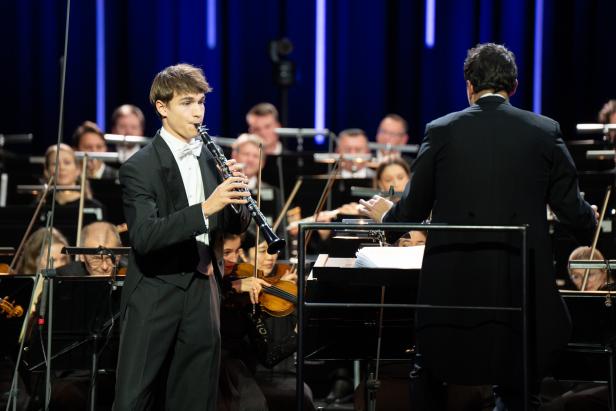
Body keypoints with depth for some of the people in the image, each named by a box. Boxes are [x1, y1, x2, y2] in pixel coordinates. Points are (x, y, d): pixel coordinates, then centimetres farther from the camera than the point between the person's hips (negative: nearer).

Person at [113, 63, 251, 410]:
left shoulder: (210, 158, 9)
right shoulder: (139, 168, -10)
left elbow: (236, 226, 12)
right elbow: (143, 237, -23)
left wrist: (238, 195, -11)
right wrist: (205, 208, -33)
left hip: (203, 295, 5)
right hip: (154, 299, -5)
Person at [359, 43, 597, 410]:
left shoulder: (441, 131, -1)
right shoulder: (545, 132, 0)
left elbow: (413, 211, 4)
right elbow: (573, 211, 3)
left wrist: (384, 215, 27)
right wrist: (591, 221, 27)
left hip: (452, 285, 0)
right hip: (522, 287, 0)